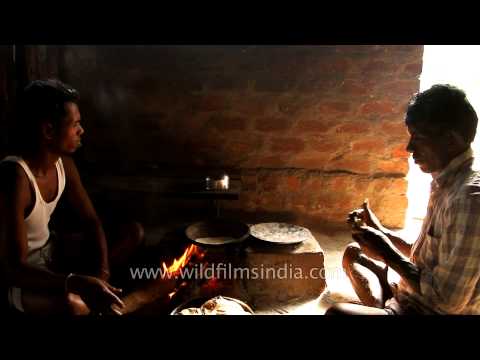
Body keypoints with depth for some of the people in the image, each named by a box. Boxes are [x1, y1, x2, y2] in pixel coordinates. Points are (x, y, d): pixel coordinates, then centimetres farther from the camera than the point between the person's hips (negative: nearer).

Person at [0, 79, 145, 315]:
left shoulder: (63, 162, -6)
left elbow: (91, 222, 0)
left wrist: (102, 273, -15)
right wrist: (79, 284, -44)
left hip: (51, 250, 8)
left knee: (134, 232, 0)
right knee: (74, 304, -37)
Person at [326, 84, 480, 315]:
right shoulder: (447, 183, 4)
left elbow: (448, 300, -26)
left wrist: (386, 252, -17)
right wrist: (380, 231, 1)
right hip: (416, 299, 10)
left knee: (336, 312, -26)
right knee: (354, 252, 20)